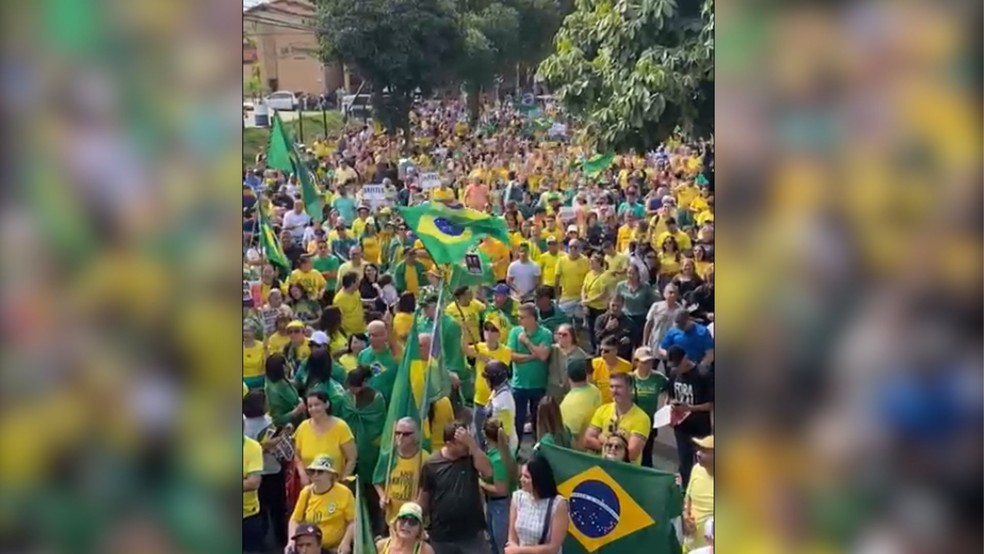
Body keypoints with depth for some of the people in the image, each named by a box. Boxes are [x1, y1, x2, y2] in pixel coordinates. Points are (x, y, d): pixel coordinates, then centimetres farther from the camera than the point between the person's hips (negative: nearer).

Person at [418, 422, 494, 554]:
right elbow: (423, 499, 1)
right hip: (442, 536, 0)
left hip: (473, 534, 0)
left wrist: (472, 443, -24)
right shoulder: (431, 464, -5)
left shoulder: (471, 457, -2)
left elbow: (487, 472, -21)